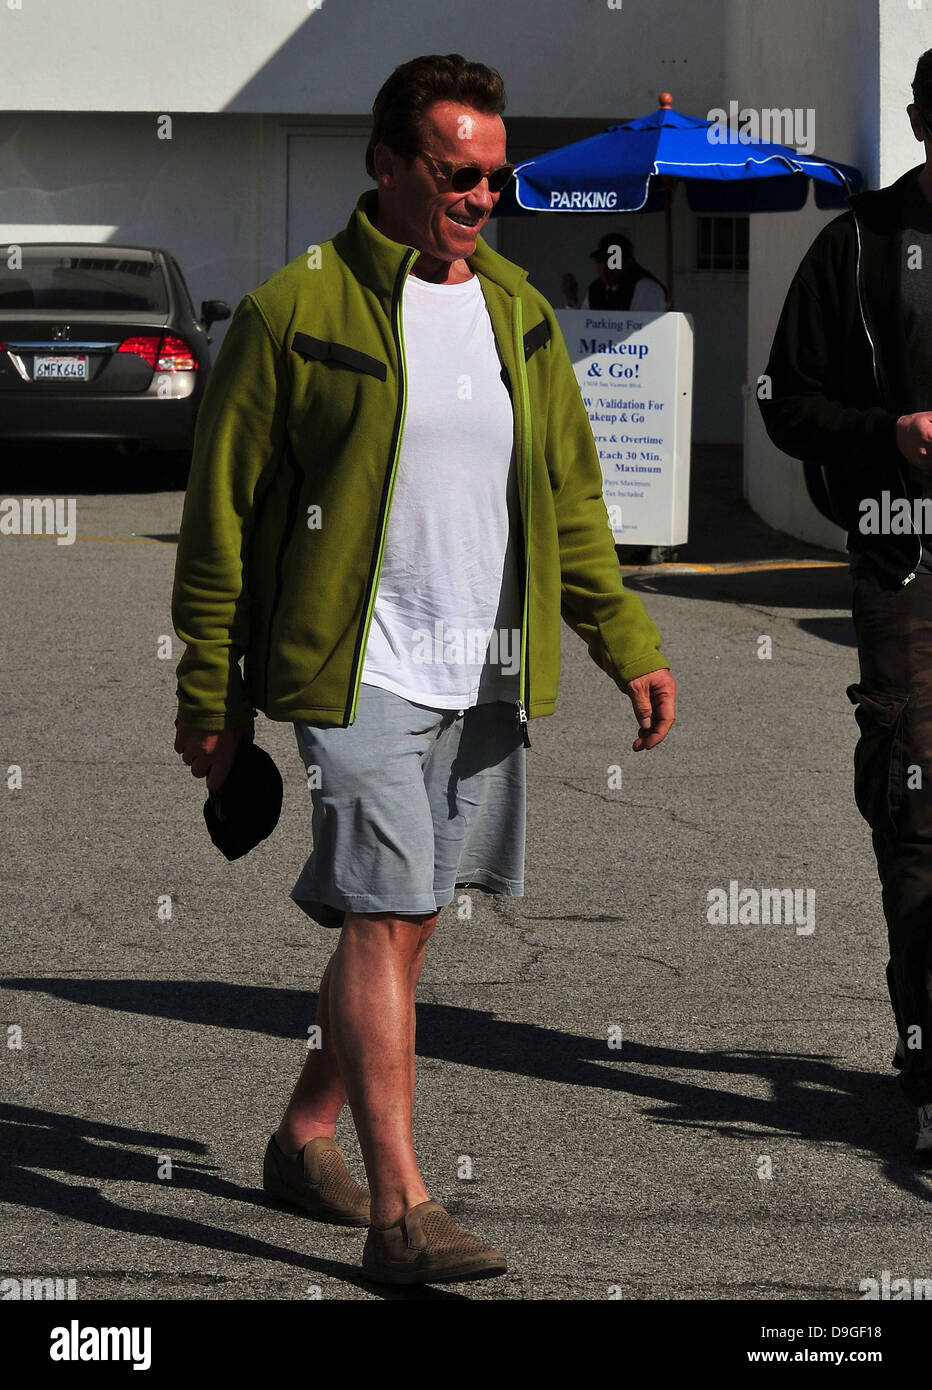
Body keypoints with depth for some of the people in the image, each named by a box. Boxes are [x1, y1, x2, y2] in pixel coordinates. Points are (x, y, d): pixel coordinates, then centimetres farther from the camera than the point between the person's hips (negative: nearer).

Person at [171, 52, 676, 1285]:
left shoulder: (516, 308, 11)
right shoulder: (295, 312, -7)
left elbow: (569, 492, 17)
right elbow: (224, 507, -3)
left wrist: (628, 642, 9)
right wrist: (210, 692, -2)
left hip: (488, 677, 6)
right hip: (361, 671, -6)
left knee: (408, 917, 11)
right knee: (385, 917, -11)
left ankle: (305, 1138, 28)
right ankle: (401, 1212, -11)